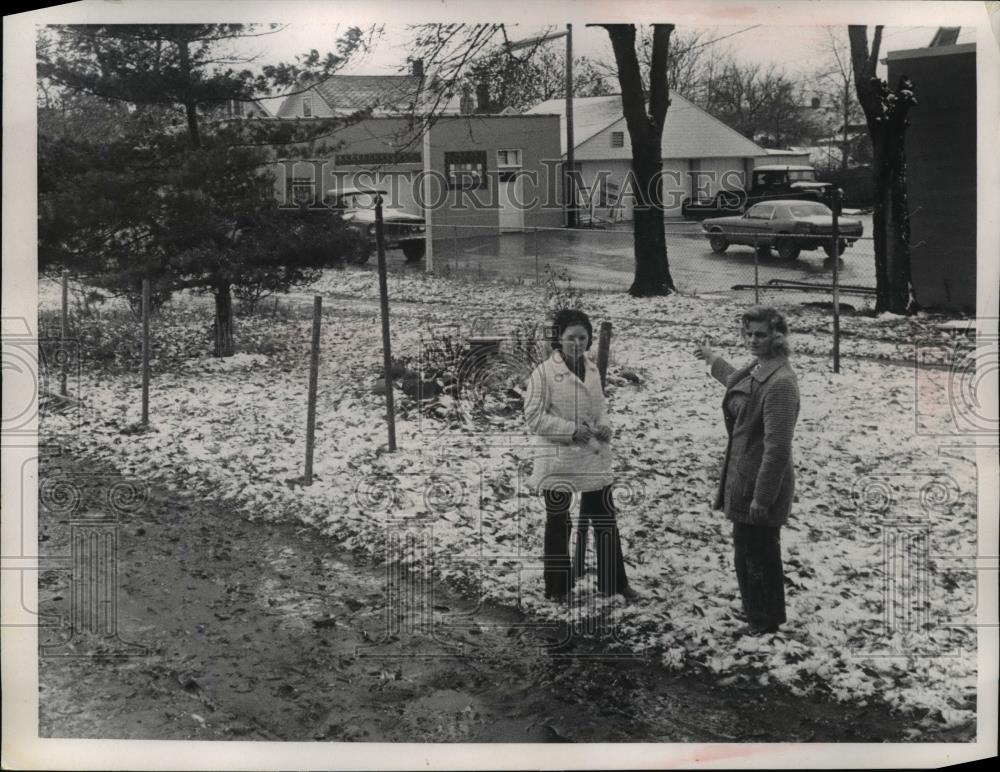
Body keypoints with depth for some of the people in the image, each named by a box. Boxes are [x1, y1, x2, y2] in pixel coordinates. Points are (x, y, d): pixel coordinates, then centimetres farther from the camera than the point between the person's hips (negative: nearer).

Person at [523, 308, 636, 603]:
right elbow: (534, 416, -14)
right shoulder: (544, 372, -13)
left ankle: (615, 582, 22)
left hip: (594, 457, 6)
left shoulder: (592, 370, 5)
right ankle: (557, 587, 21)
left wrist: (604, 426, -3)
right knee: (558, 524, 8)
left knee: (605, 520, 11)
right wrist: (571, 429, -20)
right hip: (558, 460, -5)